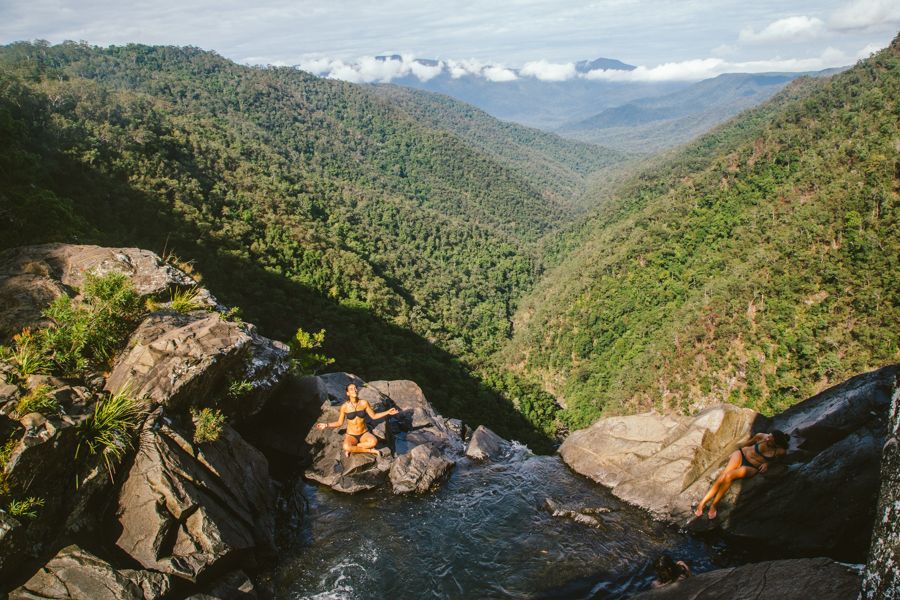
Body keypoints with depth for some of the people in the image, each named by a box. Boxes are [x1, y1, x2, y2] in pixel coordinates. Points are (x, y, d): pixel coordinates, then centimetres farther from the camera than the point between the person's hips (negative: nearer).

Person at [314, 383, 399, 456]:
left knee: (374, 441, -34)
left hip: (364, 434, 1)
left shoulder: (364, 403, -9)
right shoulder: (344, 407, -11)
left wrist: (388, 412, -5)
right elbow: (339, 423, 1)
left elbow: (373, 416, 3)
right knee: (346, 447, -37)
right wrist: (326, 425, -12)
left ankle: (351, 449, -12)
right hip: (351, 435, -1)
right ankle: (369, 450, -15)